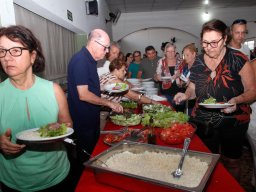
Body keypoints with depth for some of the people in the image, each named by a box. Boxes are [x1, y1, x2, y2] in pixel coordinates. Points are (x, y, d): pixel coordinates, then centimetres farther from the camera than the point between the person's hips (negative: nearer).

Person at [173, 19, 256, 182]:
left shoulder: (238, 59, -10)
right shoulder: (198, 62, 1)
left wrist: (237, 100, -26)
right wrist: (186, 95, -10)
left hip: (233, 121, -3)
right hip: (203, 121, 3)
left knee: (231, 162, 12)